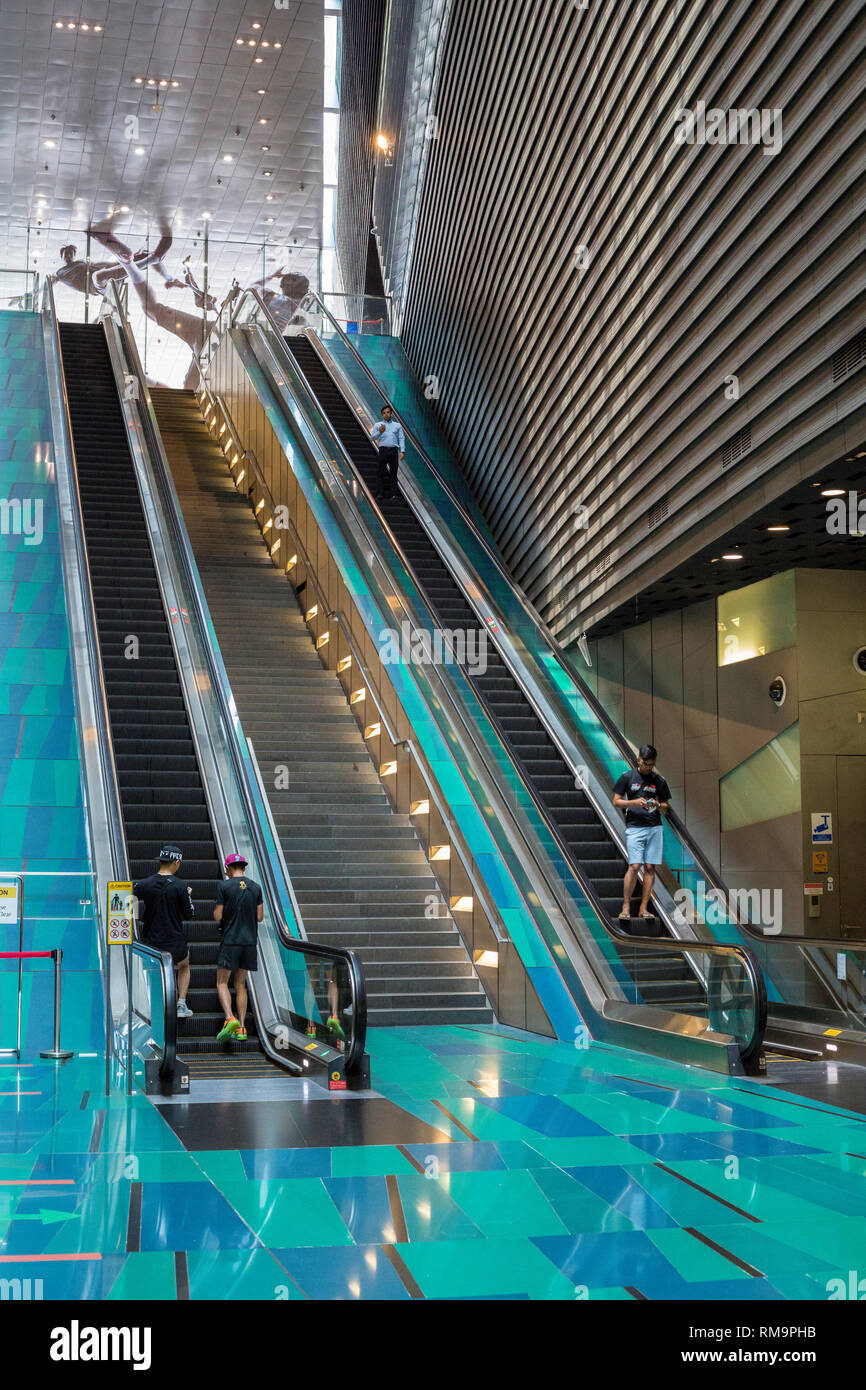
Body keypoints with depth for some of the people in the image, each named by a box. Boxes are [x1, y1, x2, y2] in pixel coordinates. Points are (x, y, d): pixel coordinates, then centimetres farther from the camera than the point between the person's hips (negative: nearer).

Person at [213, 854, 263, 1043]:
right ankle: (241, 1029, 7)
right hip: (250, 941, 4)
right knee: (240, 984, 11)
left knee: (222, 983, 3)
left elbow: (217, 917, -7)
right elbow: (259, 917, 6)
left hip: (230, 940, -4)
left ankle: (230, 1019, -20)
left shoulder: (224, 887, -7)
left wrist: (216, 911, 15)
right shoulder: (255, 888, 6)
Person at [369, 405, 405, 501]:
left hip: (394, 450, 1)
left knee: (393, 473, -2)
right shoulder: (378, 425, 13)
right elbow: (372, 437, 4)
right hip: (383, 450, -1)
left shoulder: (397, 425, 16)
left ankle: (393, 494, -2)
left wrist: (402, 451, -2)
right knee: (382, 472, -4)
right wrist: (379, 432, -16)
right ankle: (380, 494, -3)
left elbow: (401, 438, 10)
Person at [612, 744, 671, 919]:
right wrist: (634, 802, -12)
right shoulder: (627, 777, 4)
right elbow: (616, 802, 4)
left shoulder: (659, 780, 10)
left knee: (650, 868, 0)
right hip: (634, 827, -3)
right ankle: (626, 906, -3)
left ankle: (644, 908, 5)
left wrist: (657, 805, -8)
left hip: (655, 828, 3)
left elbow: (666, 808, 15)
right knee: (634, 866, -12)